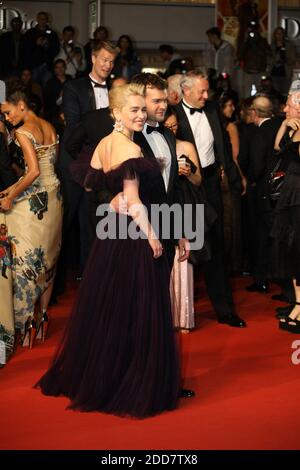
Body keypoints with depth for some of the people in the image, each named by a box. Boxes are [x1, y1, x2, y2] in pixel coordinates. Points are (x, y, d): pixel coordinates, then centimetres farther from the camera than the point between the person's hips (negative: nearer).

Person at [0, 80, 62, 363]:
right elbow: (46, 166, 9)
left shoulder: (23, 132, -15)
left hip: (32, 202, -8)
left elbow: (34, 172, -24)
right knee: (47, 258, 14)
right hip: (53, 198, 8)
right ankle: (43, 315, 23)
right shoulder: (49, 127, 8)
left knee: (25, 259, 1)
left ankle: (29, 321, 4)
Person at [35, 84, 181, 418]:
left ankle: (88, 375, 32)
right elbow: (133, 201, -20)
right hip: (133, 235, -9)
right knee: (135, 312, 2)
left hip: (110, 232, 9)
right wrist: (151, 236, -15)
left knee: (104, 307, 19)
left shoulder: (103, 144, 7)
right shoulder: (131, 149, -17)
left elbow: (91, 184, 13)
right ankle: (134, 386, 13)